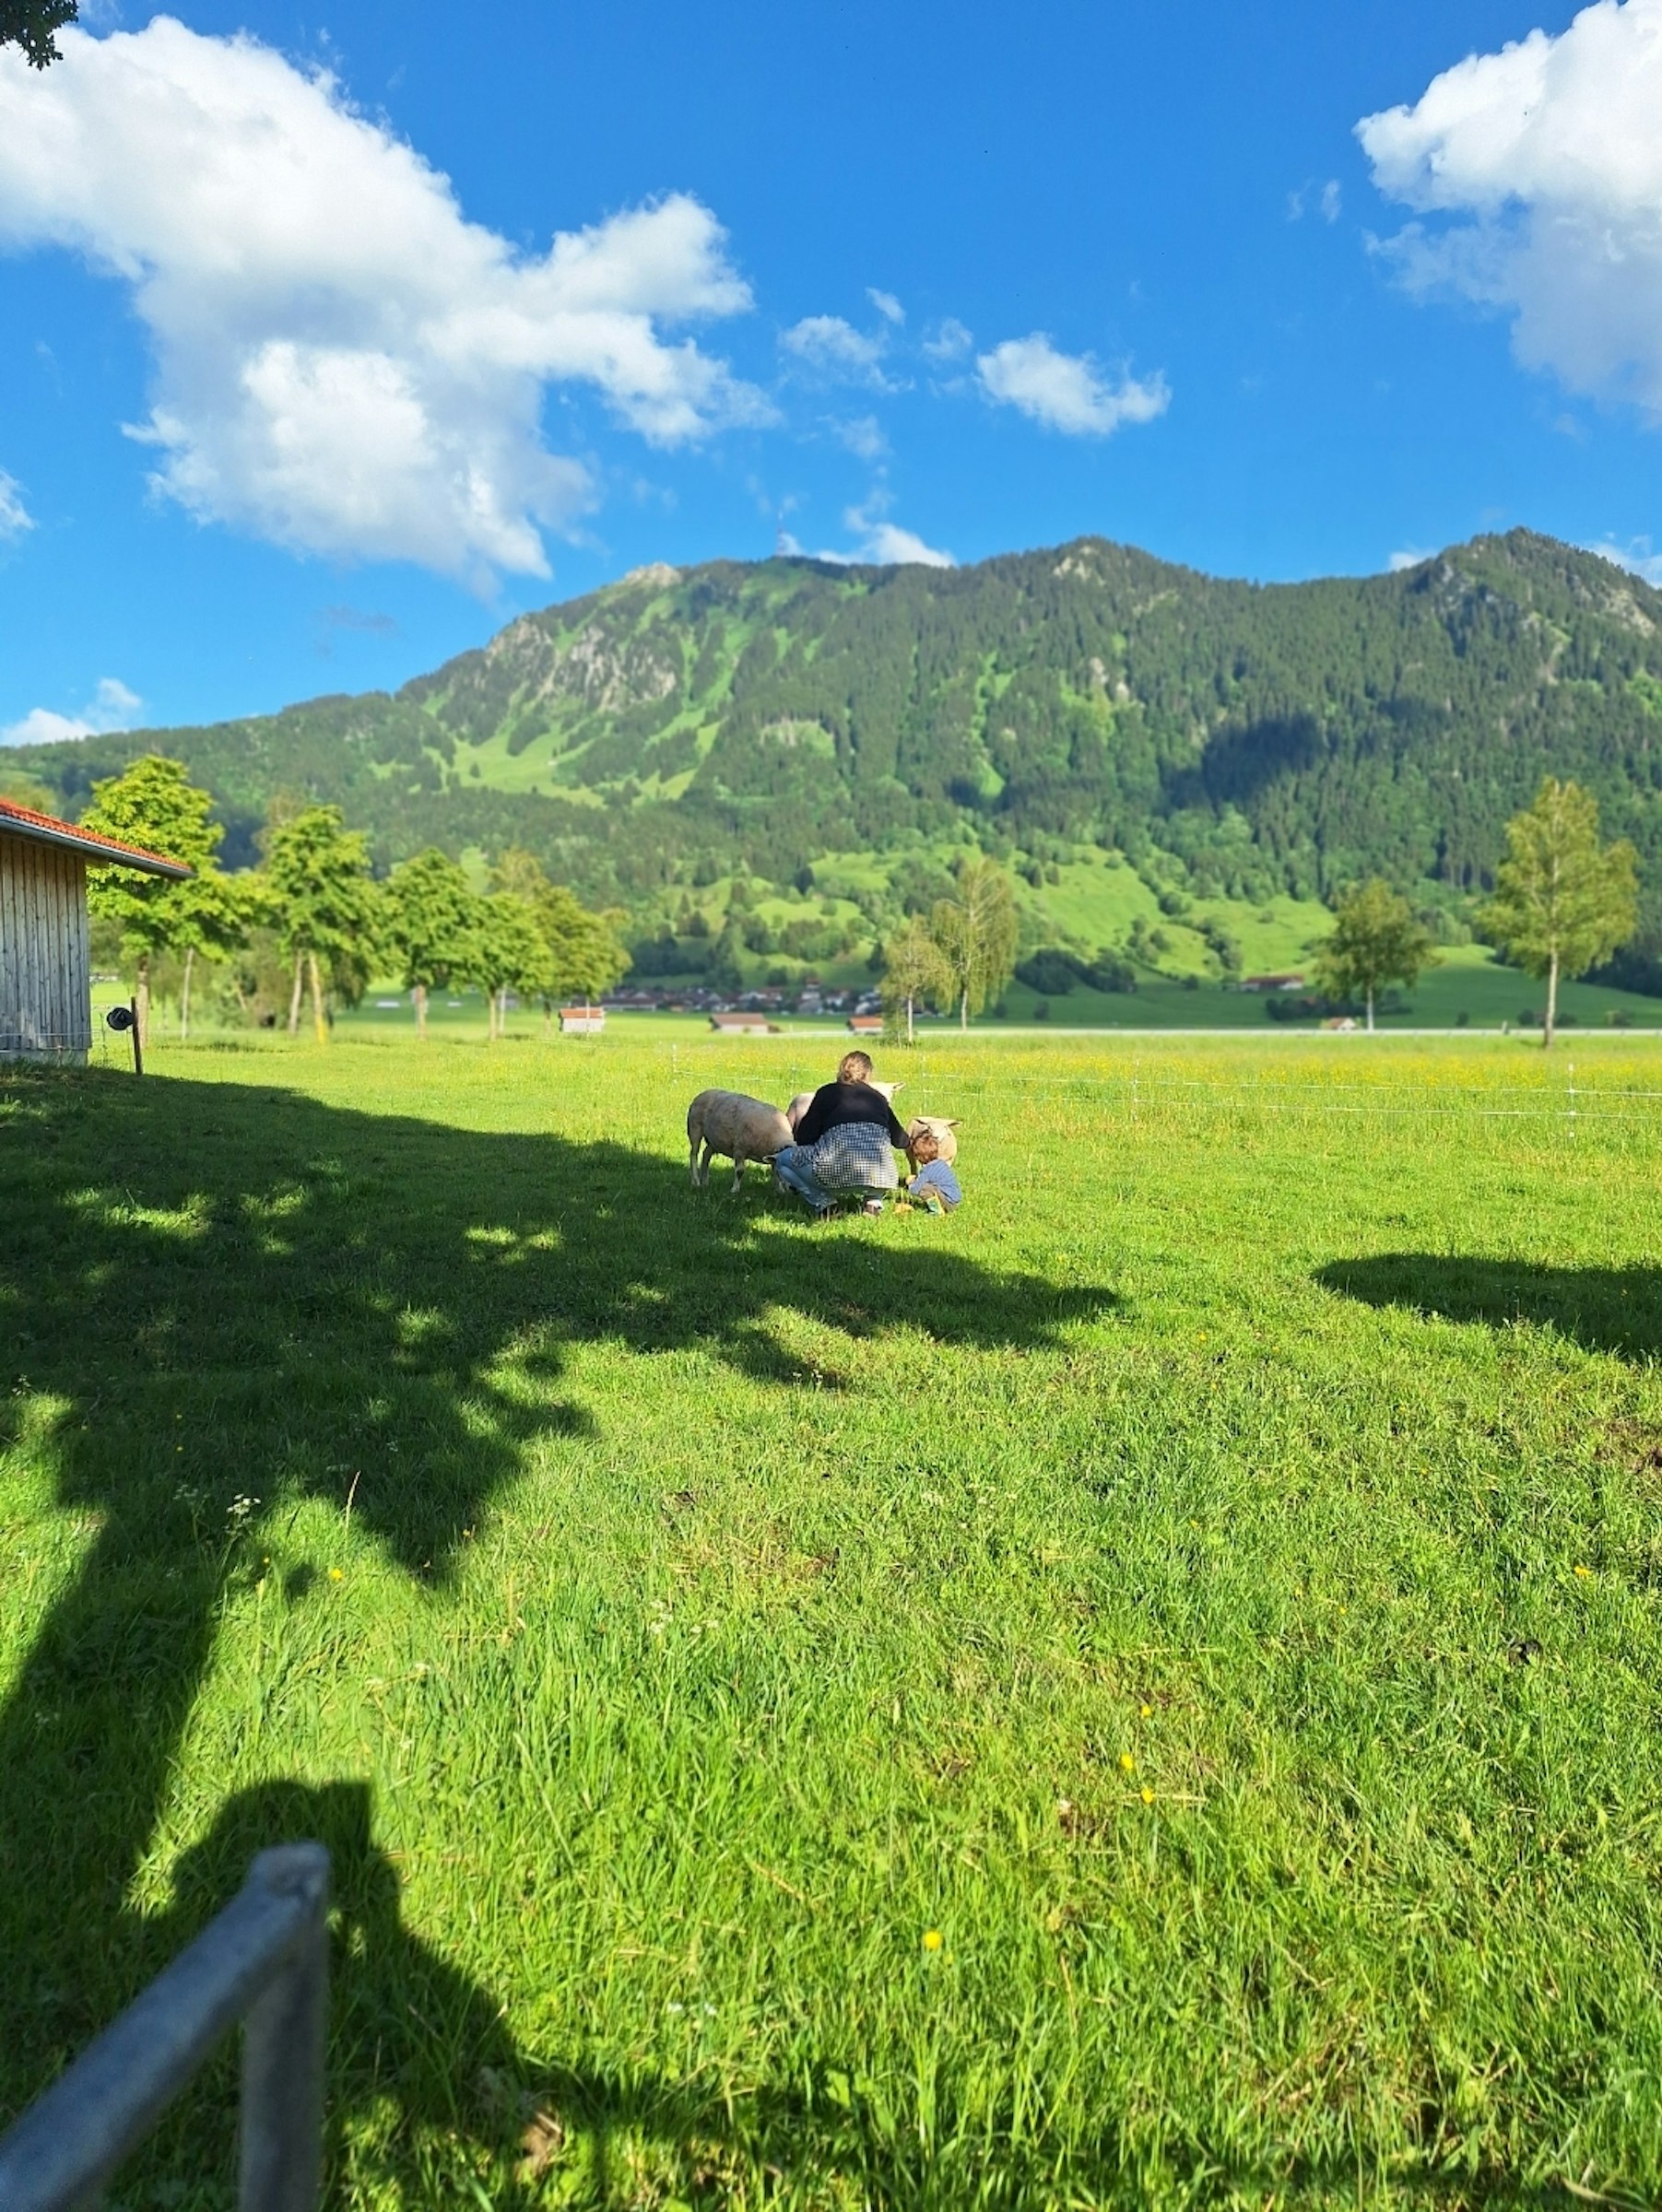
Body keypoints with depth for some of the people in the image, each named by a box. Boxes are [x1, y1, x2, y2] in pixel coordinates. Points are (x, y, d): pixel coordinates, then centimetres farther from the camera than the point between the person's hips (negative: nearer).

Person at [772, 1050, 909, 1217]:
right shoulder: (878, 1097, 24)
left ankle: (823, 1202, 3)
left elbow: (803, 1138, 11)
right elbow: (901, 1141, 32)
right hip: (880, 1175, 4)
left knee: (783, 1160, 21)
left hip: (839, 1167, -4)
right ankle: (873, 1199, 16)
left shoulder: (828, 1092, 16)